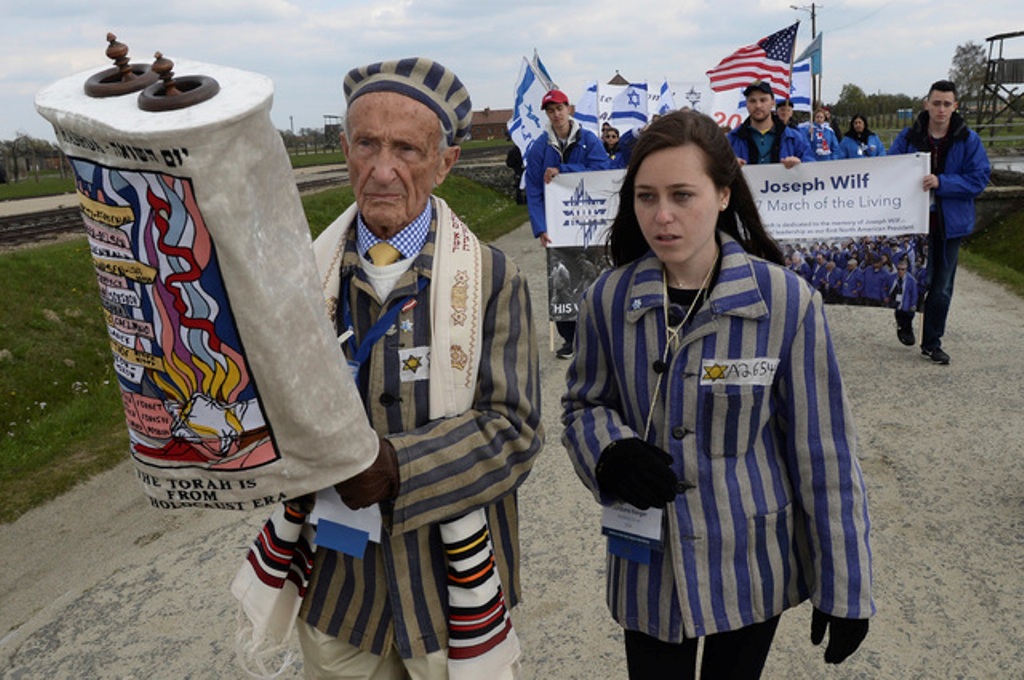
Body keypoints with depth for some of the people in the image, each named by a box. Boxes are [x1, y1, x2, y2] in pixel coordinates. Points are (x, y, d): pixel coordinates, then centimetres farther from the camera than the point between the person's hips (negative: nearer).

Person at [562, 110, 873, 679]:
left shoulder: (787, 301, -15)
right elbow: (583, 404, 4)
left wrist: (844, 589, -4)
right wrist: (609, 452, -19)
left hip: (752, 568, -1)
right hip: (650, 568, 1)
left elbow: (823, 452, -9)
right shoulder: (610, 299, -10)